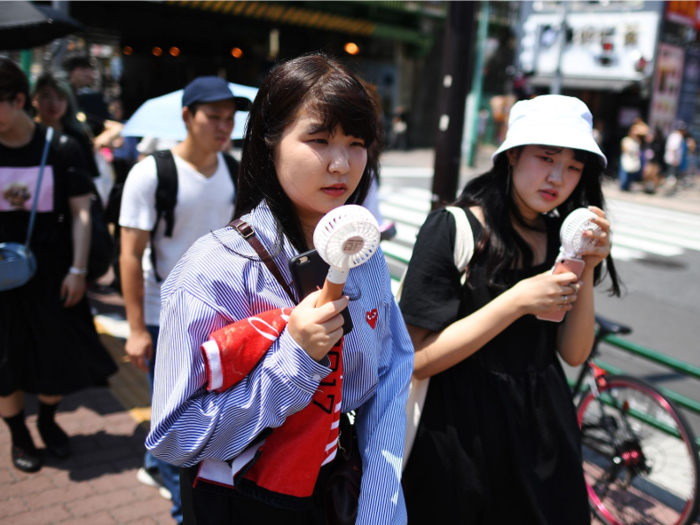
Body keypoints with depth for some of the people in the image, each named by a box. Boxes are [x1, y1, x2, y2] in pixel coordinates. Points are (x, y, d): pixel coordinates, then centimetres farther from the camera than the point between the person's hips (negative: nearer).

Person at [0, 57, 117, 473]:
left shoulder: (60, 148, -7)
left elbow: (80, 211, -5)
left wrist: (78, 270, -9)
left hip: (53, 274, -1)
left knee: (60, 356, 10)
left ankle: (48, 420, 38)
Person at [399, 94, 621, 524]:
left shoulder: (560, 236, 2)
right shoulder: (453, 228, -15)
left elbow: (574, 353, 0)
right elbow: (419, 358, -20)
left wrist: (587, 270, -13)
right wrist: (518, 302, -25)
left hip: (543, 424, 6)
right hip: (463, 429, -5)